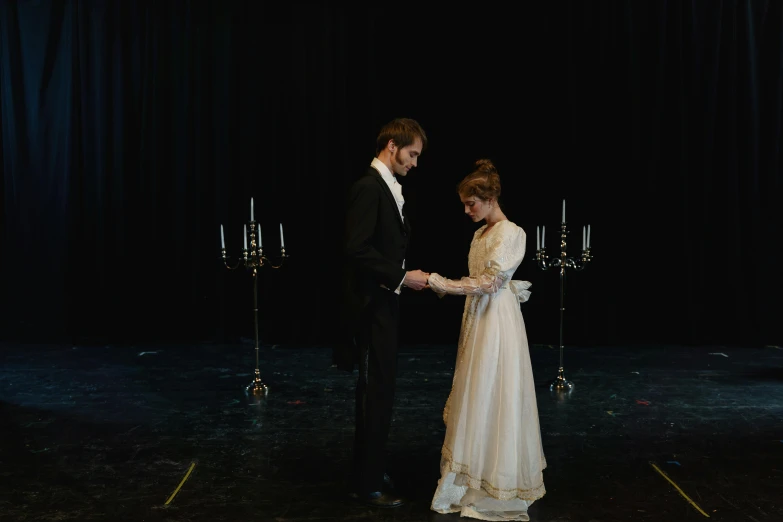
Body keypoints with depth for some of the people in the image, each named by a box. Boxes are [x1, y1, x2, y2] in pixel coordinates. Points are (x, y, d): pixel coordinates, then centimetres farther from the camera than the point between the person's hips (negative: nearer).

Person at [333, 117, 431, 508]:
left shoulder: (389, 187, 14)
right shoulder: (368, 187, -16)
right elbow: (358, 249, -24)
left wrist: (406, 277, 6)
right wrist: (402, 277, -20)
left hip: (384, 303, 10)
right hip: (371, 305, -10)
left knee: (381, 391, 16)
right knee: (375, 393, -2)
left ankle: (372, 471, 28)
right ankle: (368, 483, 10)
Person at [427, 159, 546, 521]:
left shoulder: (510, 233, -14)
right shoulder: (481, 233, 13)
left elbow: (487, 283, -21)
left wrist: (434, 281, -22)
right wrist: (440, 286, 1)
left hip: (496, 322, -9)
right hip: (477, 319, 9)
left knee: (491, 399, -2)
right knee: (475, 398, 11)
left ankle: (494, 484, 10)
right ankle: (472, 477, 21)